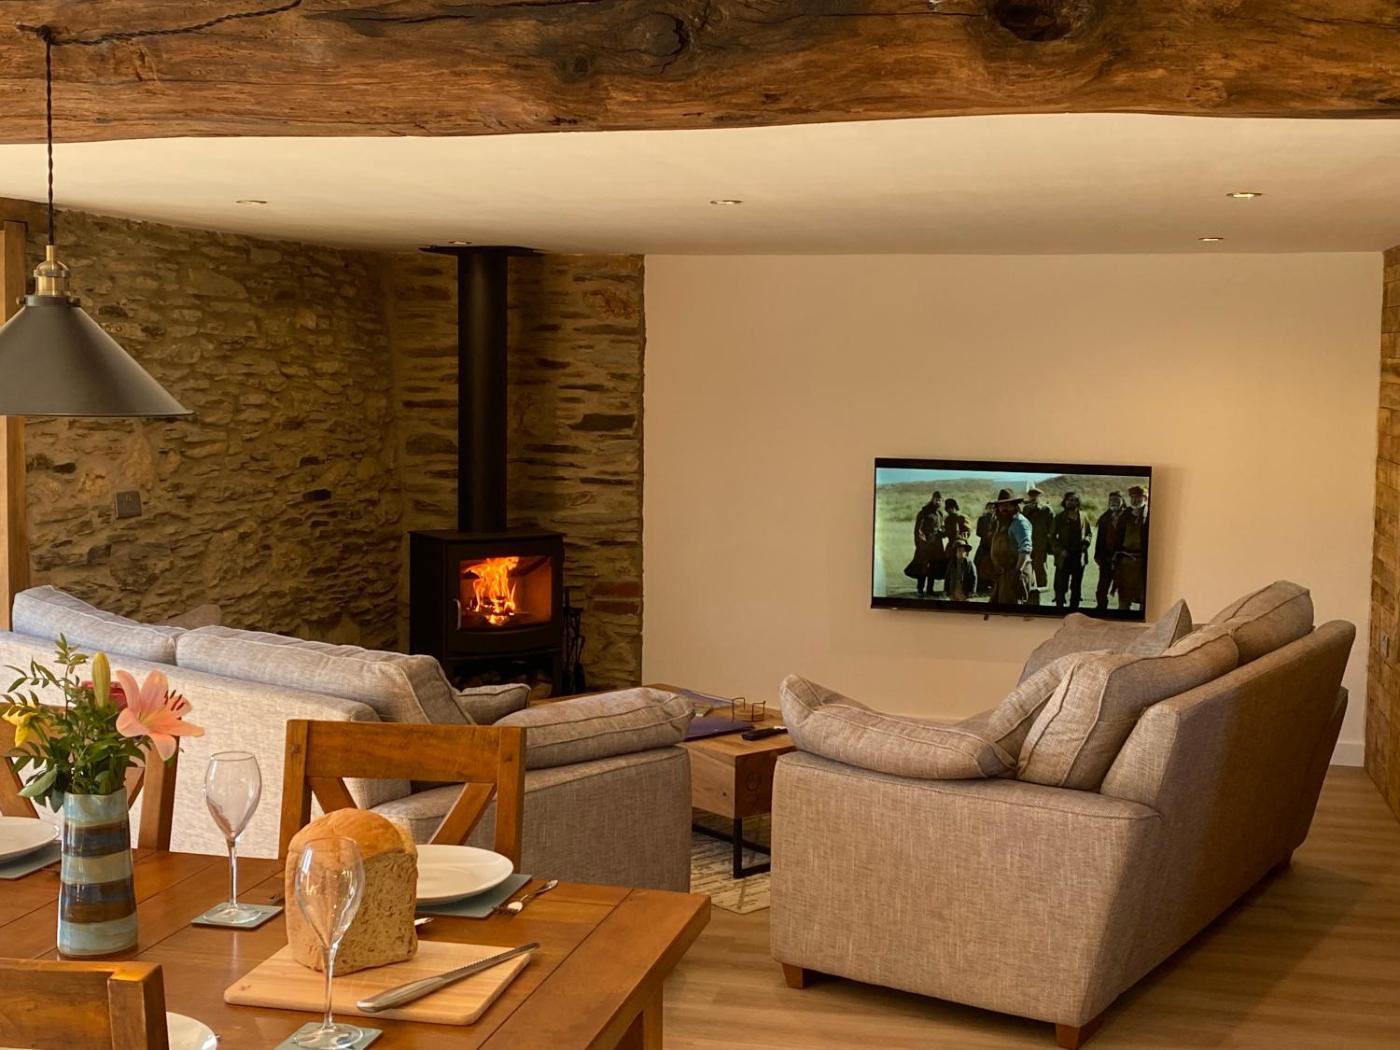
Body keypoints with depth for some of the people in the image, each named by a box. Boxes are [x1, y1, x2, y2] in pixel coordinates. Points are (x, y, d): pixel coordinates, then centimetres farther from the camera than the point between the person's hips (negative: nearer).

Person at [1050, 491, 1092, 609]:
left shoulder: (1083, 517, 6)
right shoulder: (1059, 518, 1)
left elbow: (1088, 533, 18)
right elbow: (1052, 537, 2)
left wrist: (1086, 541, -4)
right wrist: (1060, 550, -11)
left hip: (1079, 556, 2)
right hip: (1064, 557, -2)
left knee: (1076, 587, 9)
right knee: (1060, 586, -4)